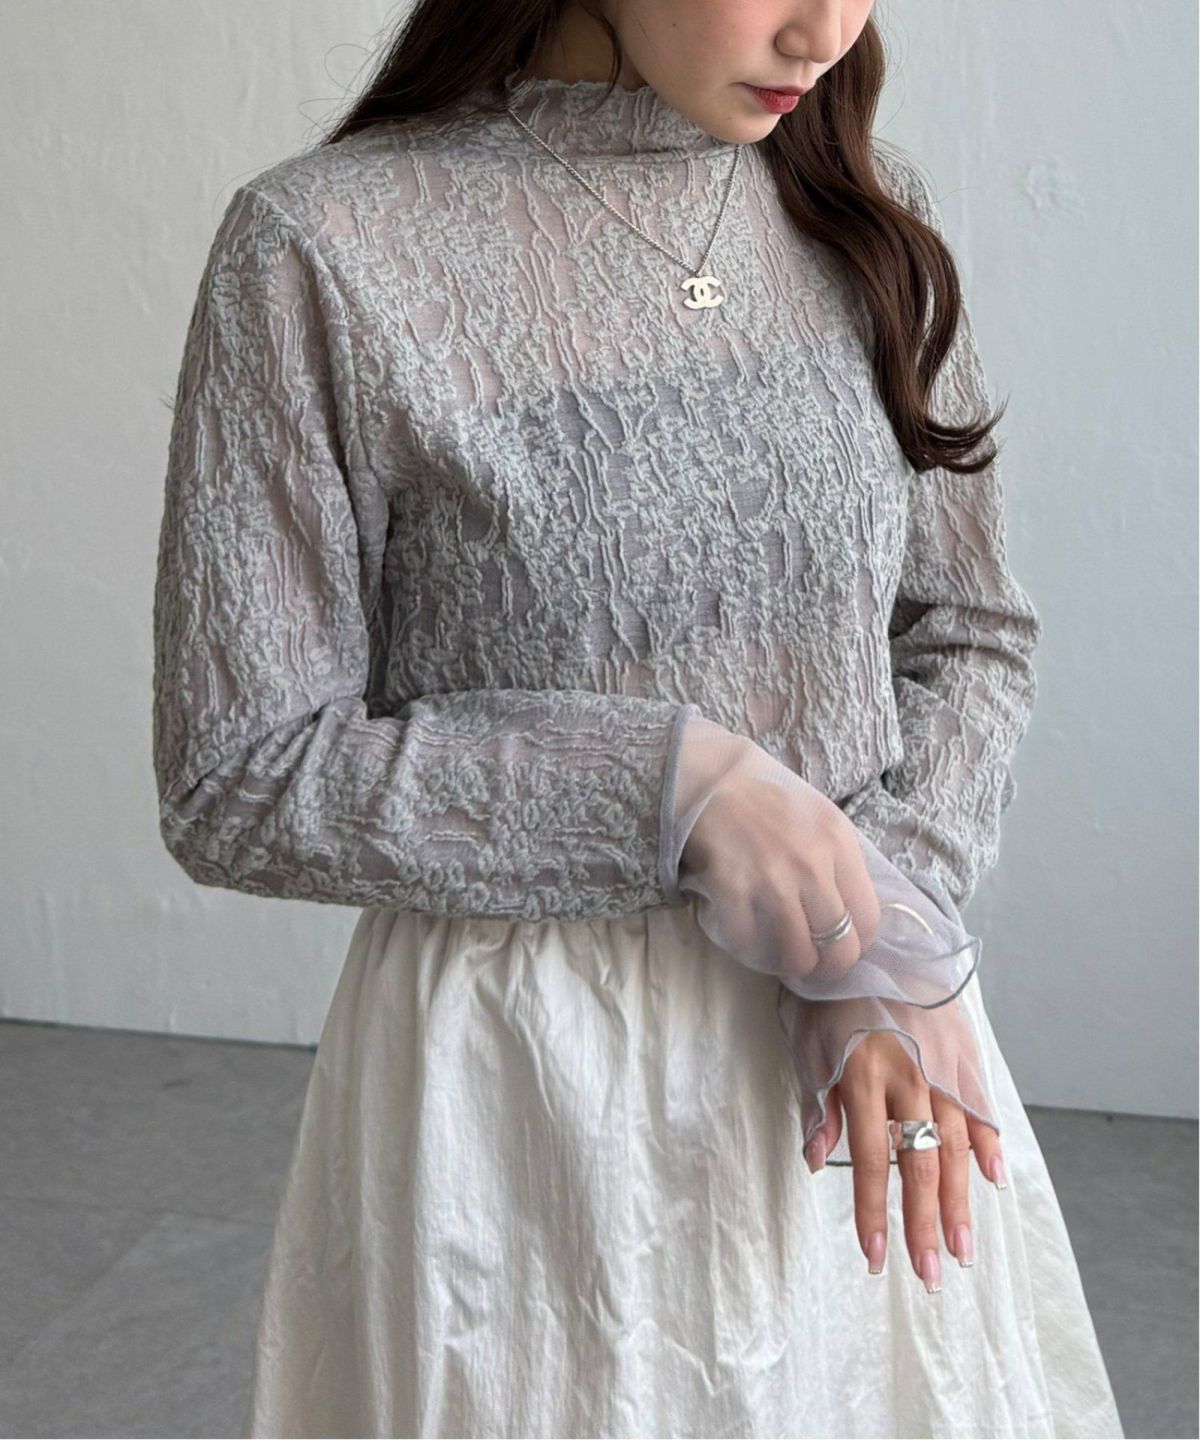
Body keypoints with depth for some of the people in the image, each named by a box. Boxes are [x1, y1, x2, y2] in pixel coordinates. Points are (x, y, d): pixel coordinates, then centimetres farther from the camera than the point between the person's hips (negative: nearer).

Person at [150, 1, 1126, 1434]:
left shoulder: (866, 211, 2)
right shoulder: (324, 251, -13)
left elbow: (971, 636, 6)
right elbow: (235, 783, -11)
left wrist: (898, 922, -11)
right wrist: (668, 780, -19)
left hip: (861, 1063, 5)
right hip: (524, 1086, -4)